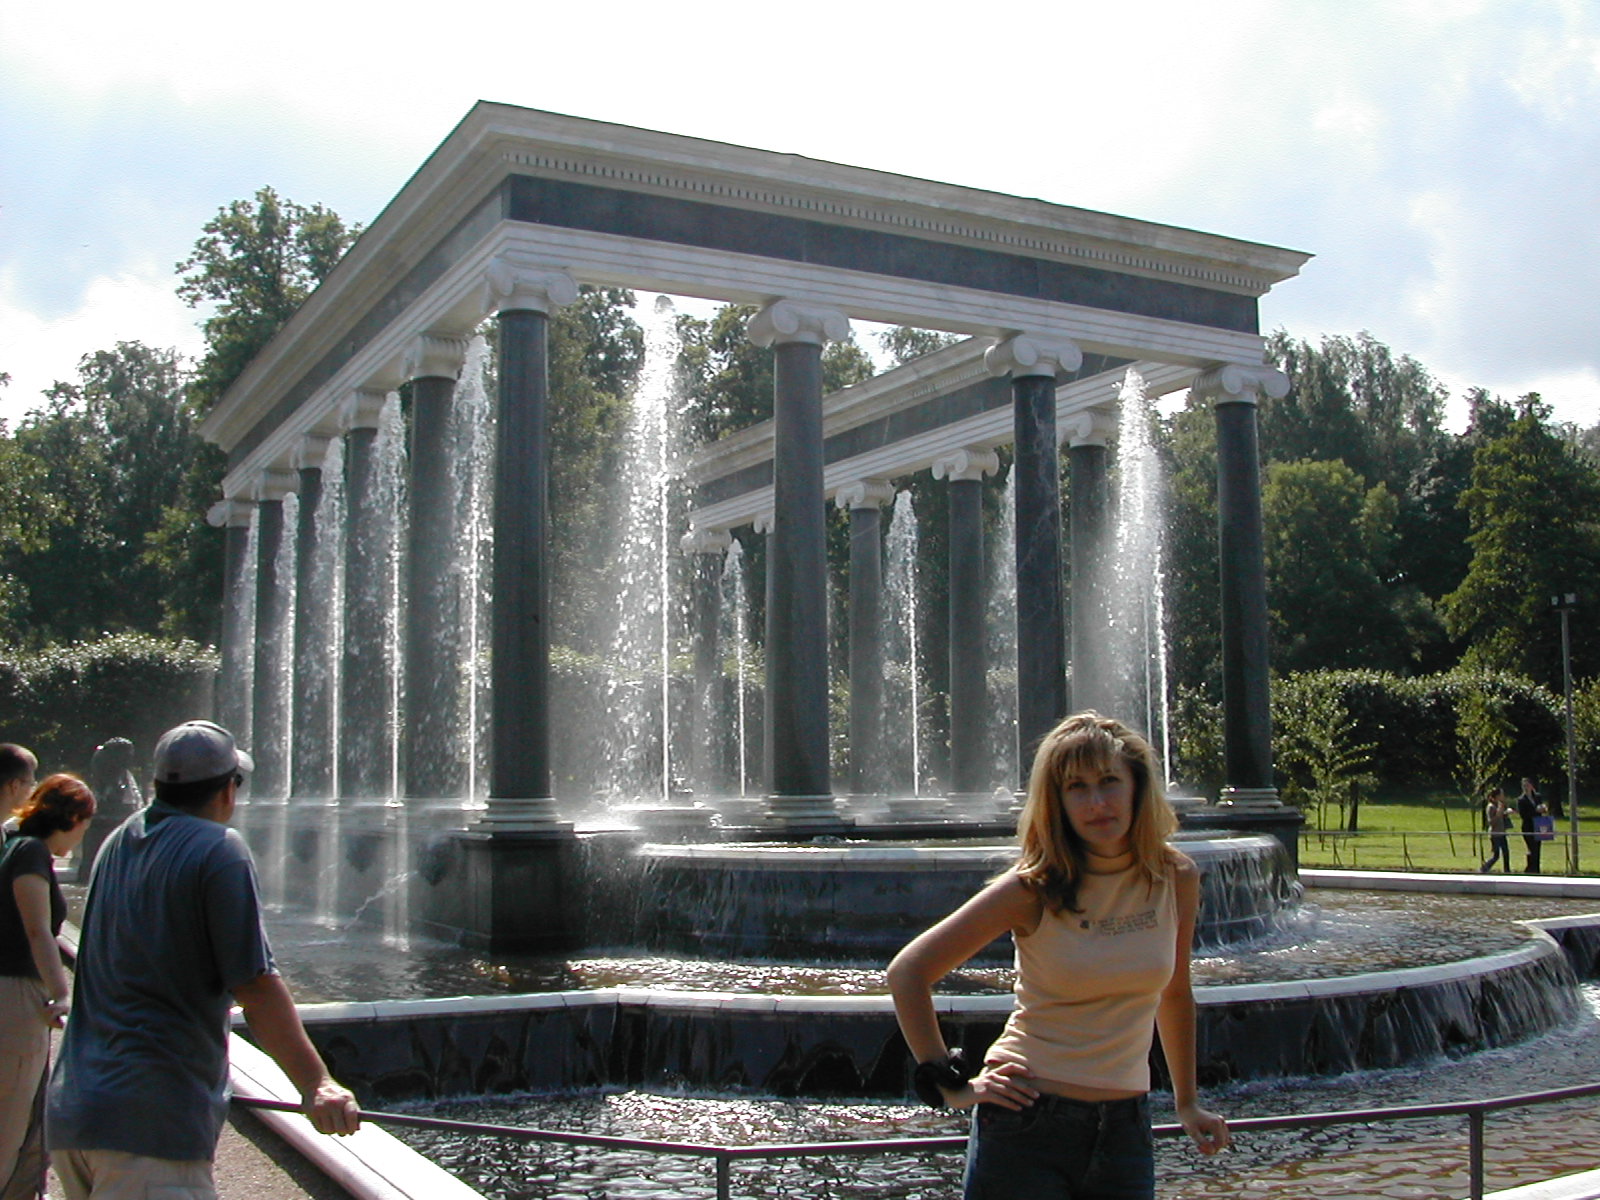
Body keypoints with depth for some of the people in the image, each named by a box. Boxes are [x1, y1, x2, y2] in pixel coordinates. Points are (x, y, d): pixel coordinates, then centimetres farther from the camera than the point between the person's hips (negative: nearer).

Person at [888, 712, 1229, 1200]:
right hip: (1026, 1126, -3)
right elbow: (907, 972, -10)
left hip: (1125, 1129, 4)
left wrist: (1187, 1103, 20)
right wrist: (950, 1085, -11)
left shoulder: (1177, 879, -1)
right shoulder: (1034, 889, -12)